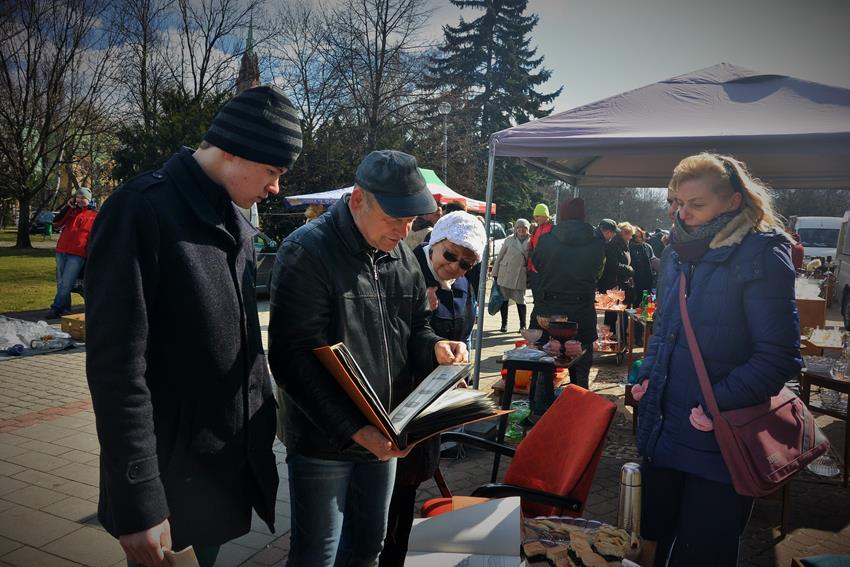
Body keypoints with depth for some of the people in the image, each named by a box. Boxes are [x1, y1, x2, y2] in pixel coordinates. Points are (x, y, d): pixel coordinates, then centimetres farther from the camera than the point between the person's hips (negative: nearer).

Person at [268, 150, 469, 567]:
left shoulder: (402, 256, 5)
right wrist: (353, 429, -27)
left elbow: (414, 328, 14)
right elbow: (293, 360, -22)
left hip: (383, 435, 7)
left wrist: (434, 348, -10)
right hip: (323, 442, -6)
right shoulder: (306, 252, -18)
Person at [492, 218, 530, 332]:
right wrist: (495, 274, 4)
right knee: (504, 299, 6)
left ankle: (523, 325, 14)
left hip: (520, 277, -1)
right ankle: (504, 324, 18)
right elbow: (500, 257, 6)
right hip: (505, 274, 1)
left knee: (520, 301, 0)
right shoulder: (509, 240, 3)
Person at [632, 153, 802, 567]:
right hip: (665, 428, 7)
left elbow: (778, 358, -16)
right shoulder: (684, 252, 8)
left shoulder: (761, 256, -14)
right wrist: (647, 374, 6)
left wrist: (717, 404, -21)